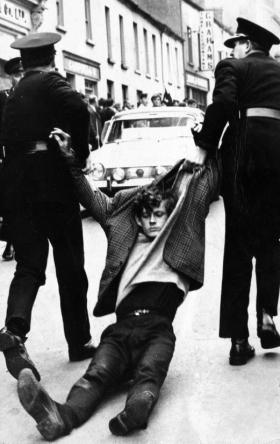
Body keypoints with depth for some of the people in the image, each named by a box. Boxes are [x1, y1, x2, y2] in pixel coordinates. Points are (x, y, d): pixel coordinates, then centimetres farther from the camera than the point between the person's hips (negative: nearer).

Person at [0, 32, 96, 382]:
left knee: (29, 264, 5)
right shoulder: (50, 83, -1)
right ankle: (79, 341, 16)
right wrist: (82, 154, -8)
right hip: (51, 181, -5)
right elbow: (76, 109, -21)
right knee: (70, 264, 6)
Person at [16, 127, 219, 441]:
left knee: (149, 371, -33)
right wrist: (71, 162, 30)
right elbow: (95, 202, 30)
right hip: (122, 328, 2)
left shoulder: (176, 245, 22)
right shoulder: (127, 242, 27)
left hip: (158, 329, -1)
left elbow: (205, 190, 24)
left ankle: (137, 410, -63)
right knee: (98, 373, -26)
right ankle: (61, 417, -53)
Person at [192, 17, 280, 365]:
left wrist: (205, 144, -1)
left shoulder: (232, 67, 8)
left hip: (245, 148, -3)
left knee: (238, 243, 3)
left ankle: (239, 339, 2)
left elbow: (223, 103, -10)